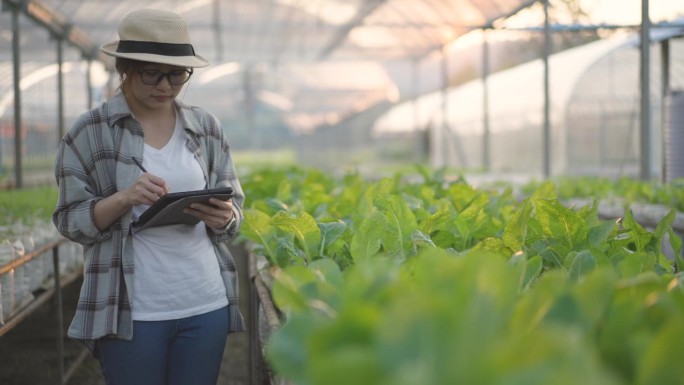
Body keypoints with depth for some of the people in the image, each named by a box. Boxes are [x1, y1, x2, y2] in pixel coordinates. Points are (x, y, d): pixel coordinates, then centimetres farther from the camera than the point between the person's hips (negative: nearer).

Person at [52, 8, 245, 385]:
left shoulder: (207, 127, 6)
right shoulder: (90, 131, -3)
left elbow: (234, 209, 11)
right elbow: (70, 222, -3)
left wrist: (223, 217, -12)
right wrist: (124, 198, -20)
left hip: (206, 304, 3)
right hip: (130, 311, -3)